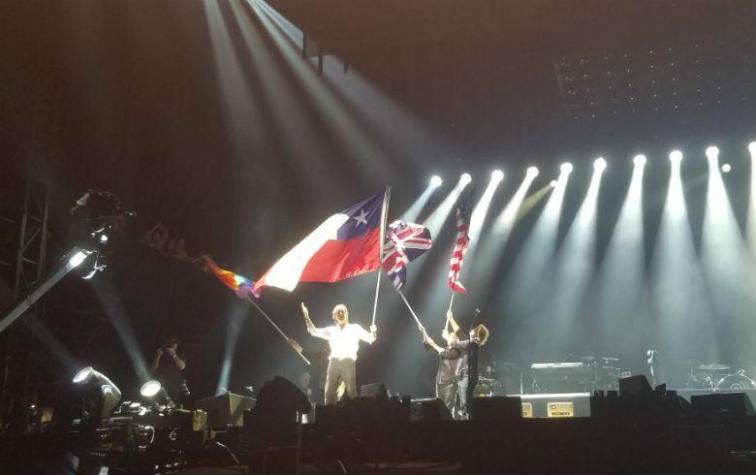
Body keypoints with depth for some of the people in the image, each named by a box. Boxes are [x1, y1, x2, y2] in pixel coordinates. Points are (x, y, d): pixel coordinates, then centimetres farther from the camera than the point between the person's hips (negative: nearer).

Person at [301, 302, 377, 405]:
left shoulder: (355, 328, 14)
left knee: (351, 391, -13)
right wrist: (306, 317, 7)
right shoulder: (331, 330, 21)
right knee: (329, 392, -5)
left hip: (349, 362, -2)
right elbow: (313, 331, 17)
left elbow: (370, 339, 10)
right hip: (334, 362, 3)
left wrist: (373, 332, -13)